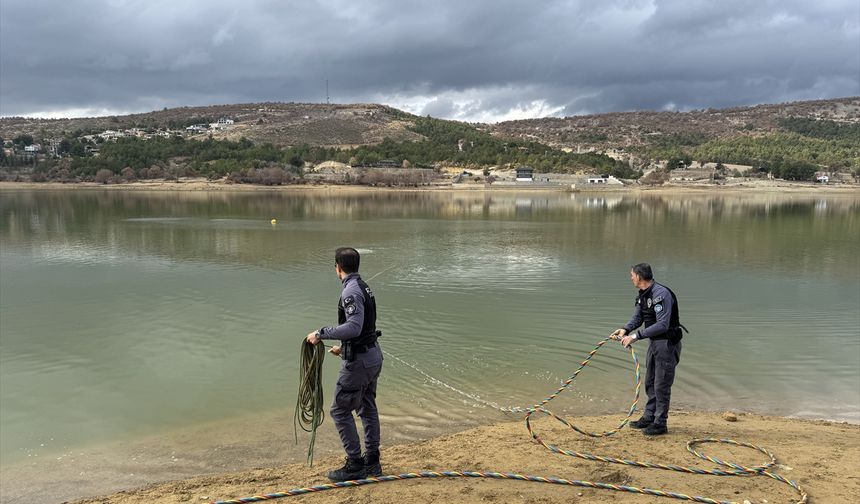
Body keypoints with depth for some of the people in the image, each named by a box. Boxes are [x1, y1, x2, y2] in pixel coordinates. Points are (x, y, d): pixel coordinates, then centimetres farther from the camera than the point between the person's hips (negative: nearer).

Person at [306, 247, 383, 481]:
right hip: (373, 354, 10)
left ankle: (355, 465, 6)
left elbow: (354, 327, -30)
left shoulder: (351, 291, -19)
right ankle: (372, 462, 25)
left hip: (358, 361, -10)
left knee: (341, 411, 0)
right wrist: (344, 347, 30)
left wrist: (321, 334, -24)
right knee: (367, 408, 16)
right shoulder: (364, 287, 12)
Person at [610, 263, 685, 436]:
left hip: (667, 343, -9)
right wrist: (625, 329, -10)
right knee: (650, 382, 17)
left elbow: (662, 325, -28)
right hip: (654, 342, 9)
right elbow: (637, 318, 10)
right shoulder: (642, 295, 6)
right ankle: (649, 418, 29)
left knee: (661, 385, -1)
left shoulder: (661, 294, -24)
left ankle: (660, 423, 10)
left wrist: (637, 336, -28)